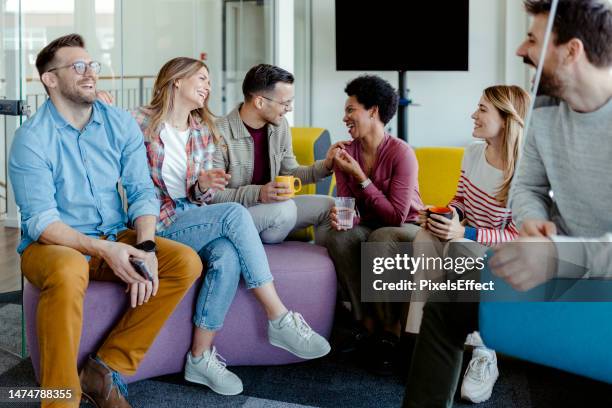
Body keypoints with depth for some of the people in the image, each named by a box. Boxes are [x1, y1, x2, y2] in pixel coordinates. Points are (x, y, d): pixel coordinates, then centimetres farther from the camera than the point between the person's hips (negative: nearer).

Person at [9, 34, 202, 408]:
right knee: (67, 273, -40)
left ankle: (108, 369, -15)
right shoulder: (32, 139, -11)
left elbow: (142, 191, -1)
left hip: (117, 237, 5)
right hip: (55, 244, -5)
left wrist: (145, 246, -20)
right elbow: (41, 221, -16)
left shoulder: (121, 124, 3)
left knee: (186, 262, -18)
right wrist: (104, 250, -29)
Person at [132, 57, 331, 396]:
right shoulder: (141, 122, -5)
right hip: (158, 225, -5)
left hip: (194, 220, 5)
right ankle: (280, 319, -24)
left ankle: (200, 357, -22)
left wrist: (203, 186, -10)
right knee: (234, 213, -28)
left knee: (227, 256, -30)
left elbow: (200, 198, 13)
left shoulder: (204, 131, 14)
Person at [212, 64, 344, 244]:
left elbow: (289, 173, 13)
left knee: (328, 206, -4)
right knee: (285, 208, -30)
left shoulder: (280, 125, 3)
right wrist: (257, 194, -33)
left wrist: (325, 166, -3)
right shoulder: (221, 134, -21)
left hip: (269, 205, 7)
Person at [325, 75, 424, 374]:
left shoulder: (401, 153, -19)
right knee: (338, 236, -27)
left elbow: (396, 217, -22)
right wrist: (341, 216, -26)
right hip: (370, 226, 5)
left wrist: (360, 177, -25)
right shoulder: (345, 153, -3)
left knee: (381, 237, -37)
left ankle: (391, 333, -23)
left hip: (408, 228, -4)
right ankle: (367, 324, -17)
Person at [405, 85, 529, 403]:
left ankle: (483, 355, -27)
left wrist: (466, 233, -30)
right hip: (464, 239, 6)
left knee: (459, 249, -36)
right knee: (425, 239, -25)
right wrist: (443, 215, -7)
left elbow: (517, 237, -21)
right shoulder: (473, 153, 0)